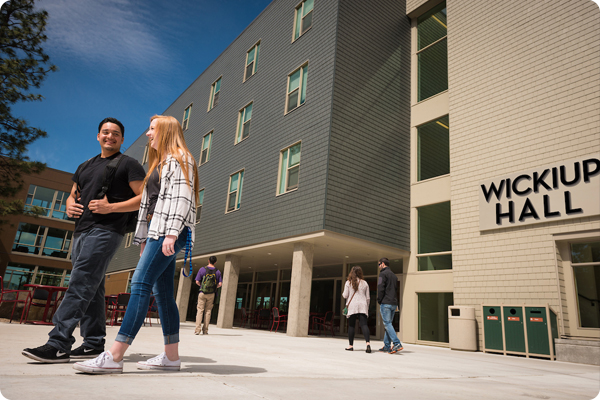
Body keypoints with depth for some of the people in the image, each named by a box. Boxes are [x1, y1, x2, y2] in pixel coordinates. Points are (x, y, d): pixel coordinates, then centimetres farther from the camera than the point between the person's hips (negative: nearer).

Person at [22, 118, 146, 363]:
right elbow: (73, 195, 29)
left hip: (105, 231, -8)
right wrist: (70, 206, 5)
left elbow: (145, 198, -8)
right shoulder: (85, 166, 24)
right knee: (91, 290, 8)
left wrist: (111, 207, -17)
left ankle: (58, 345, -16)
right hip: (81, 231, 8)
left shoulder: (128, 164, 1)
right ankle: (93, 344, 13)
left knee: (80, 285, -15)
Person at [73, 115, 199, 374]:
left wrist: (171, 233, -24)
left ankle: (114, 357, -20)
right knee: (162, 291, 4)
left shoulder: (179, 159, -1)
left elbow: (181, 197, -14)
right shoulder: (159, 163, 29)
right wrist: (144, 238, 19)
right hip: (156, 230, 10)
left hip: (169, 231, -10)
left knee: (140, 284, -17)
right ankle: (171, 357, 6)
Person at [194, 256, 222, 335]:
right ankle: (205, 330, 7)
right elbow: (220, 284, -1)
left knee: (200, 310, 0)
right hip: (211, 294, 2)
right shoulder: (217, 271, 3)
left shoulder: (202, 269, -2)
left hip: (202, 293, -2)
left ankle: (197, 330, -8)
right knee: (208, 311, 6)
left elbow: (197, 282, -4)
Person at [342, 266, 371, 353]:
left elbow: (345, 295, 1)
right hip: (362, 306, 2)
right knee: (364, 324, -6)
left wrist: (342, 294, 23)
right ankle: (368, 342, -24)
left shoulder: (348, 282, 2)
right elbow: (368, 297, 10)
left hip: (352, 306, -1)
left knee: (351, 325, 6)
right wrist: (367, 307, 19)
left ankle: (351, 345, 8)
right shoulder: (364, 283, 9)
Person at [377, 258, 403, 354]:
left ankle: (397, 344, -19)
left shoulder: (383, 274, -5)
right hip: (394, 303, 8)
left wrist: (379, 301, -4)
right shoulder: (394, 275, 21)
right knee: (388, 324, 11)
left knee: (387, 324, -9)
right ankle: (386, 346, 11)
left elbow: (380, 289, -14)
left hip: (386, 303, -8)